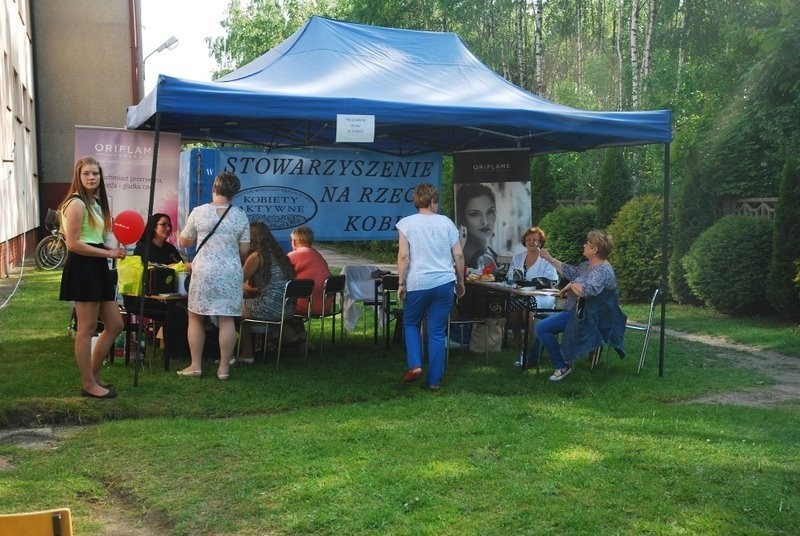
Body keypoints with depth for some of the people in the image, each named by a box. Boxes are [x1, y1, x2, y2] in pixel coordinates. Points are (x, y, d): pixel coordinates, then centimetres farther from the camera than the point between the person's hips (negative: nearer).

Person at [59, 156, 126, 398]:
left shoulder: (95, 203, 17)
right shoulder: (77, 203, -12)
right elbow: (73, 244, -17)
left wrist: (112, 250, 4)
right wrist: (108, 253, -14)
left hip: (97, 268, 10)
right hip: (82, 268, -10)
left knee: (115, 325, 12)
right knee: (87, 329, -2)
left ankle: (93, 376, 23)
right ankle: (88, 385, 7)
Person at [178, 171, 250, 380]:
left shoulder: (198, 212, -2)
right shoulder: (240, 216, 0)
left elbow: (184, 242, 8)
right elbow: (244, 250, 3)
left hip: (203, 271, -1)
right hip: (231, 273, 1)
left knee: (195, 318, 10)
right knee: (226, 319, 4)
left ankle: (196, 365, 13)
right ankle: (224, 367, 7)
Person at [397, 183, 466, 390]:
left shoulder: (407, 223, -1)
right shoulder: (446, 222, 6)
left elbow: (404, 256, -9)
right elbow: (458, 255, 5)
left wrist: (401, 283, -2)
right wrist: (460, 282, 15)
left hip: (418, 283, -2)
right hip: (444, 283, 2)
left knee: (411, 323, 19)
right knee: (437, 332, 7)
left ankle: (414, 364, 2)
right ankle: (434, 380, 9)